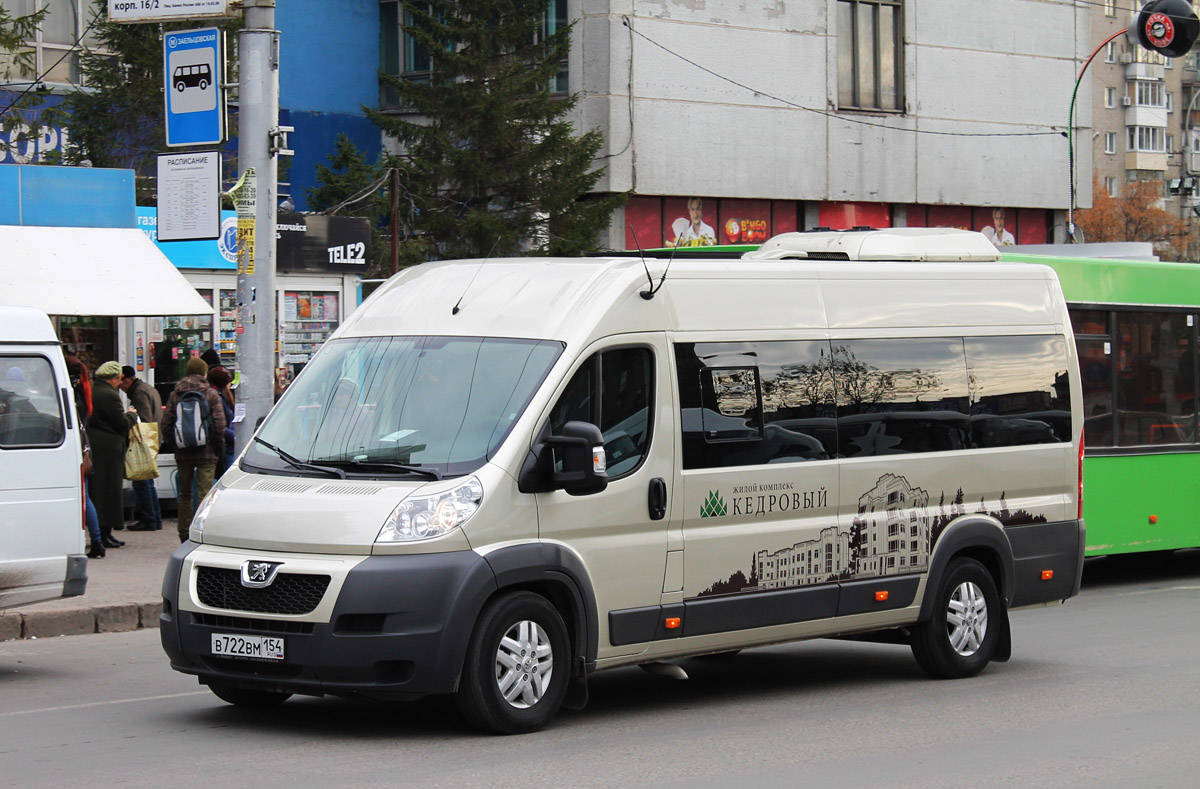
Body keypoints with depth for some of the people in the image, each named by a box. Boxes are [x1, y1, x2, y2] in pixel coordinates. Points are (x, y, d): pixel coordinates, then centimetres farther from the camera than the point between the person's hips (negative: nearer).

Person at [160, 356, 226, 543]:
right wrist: (219, 447, 3)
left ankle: (185, 536, 15)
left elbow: (165, 426, 0)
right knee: (204, 494, -3)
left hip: (183, 453, 3)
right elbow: (220, 425, -10)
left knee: (185, 494, 13)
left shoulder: (175, 394, 3)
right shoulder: (211, 394, -4)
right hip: (206, 452, -3)